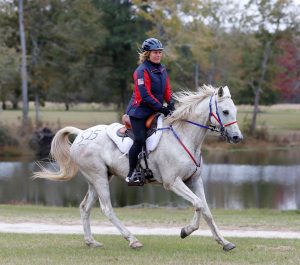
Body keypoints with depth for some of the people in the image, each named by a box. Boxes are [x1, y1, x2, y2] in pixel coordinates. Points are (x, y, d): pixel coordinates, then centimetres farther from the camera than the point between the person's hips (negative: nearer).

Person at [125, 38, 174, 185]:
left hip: (155, 111, 8)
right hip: (139, 111, -8)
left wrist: (170, 104, -3)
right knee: (140, 140, -15)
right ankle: (131, 174, -7)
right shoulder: (142, 71, -14)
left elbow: (167, 90, 16)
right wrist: (161, 108, -19)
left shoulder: (162, 69, 12)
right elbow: (145, 96, -19)